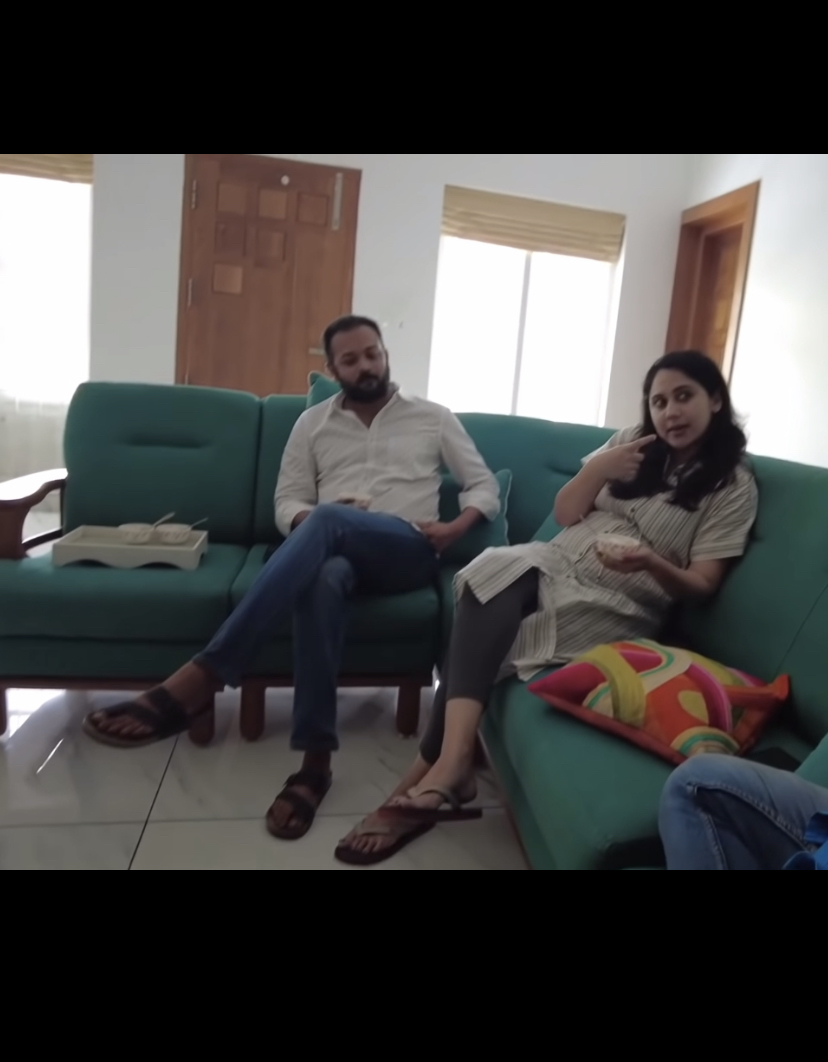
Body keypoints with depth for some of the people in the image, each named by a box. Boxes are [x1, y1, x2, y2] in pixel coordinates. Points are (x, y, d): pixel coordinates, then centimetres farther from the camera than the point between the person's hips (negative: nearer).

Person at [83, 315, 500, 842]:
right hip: (339, 551, 2)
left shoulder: (432, 418, 16)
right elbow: (288, 503, 13)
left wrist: (456, 527, -8)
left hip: (409, 555, -1)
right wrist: (315, 523, -11)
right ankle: (316, 760, -35)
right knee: (323, 577, -40)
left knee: (328, 521, -37)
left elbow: (486, 485, 14)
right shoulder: (313, 423, 19)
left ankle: (202, 678, -42)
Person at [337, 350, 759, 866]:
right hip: (554, 566, 5)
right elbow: (565, 514, 11)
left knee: (483, 635, -27)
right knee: (500, 567, -31)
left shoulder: (734, 486, 0)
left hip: (616, 609, -4)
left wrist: (651, 563, -26)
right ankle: (452, 764, -38)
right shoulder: (635, 440, 14)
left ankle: (425, 776, -22)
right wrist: (597, 470, -9)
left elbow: (701, 585, -5)